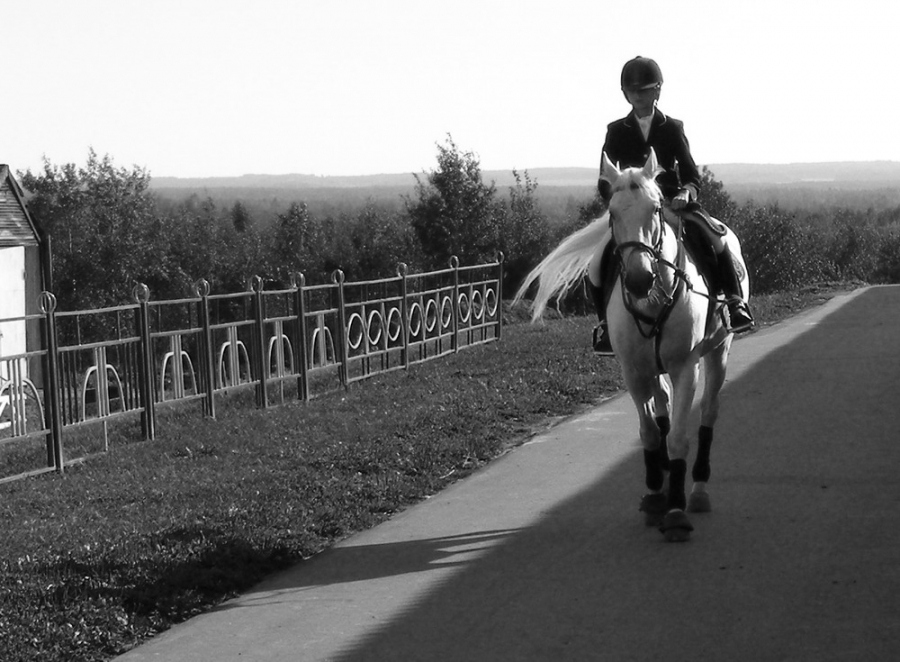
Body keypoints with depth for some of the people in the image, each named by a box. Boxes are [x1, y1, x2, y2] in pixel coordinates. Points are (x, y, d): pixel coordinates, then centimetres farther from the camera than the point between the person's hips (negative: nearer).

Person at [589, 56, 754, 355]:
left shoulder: (672, 128, 6)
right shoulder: (617, 131, 6)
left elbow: (692, 174, 5)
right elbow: (604, 181, 5)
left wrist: (687, 192, -17)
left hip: (672, 203, 0)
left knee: (715, 236, -27)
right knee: (599, 264, -23)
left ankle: (735, 300, -15)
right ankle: (606, 322, -5)